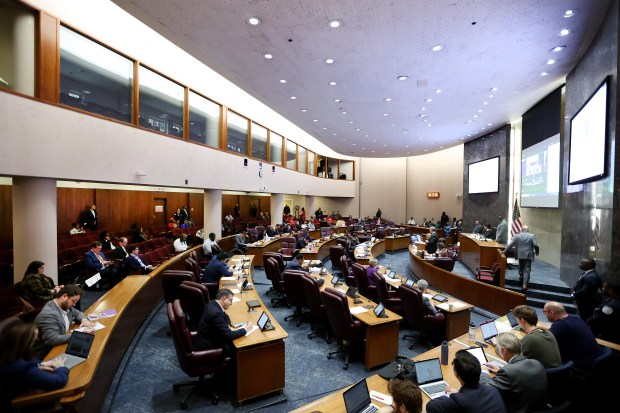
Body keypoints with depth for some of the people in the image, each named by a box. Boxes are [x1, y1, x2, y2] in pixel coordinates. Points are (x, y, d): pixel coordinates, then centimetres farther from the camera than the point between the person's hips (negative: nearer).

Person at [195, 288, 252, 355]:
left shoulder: (213, 304, -2)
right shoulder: (216, 313, -30)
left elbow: (226, 317, 15)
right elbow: (228, 336, -27)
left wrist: (227, 326, -5)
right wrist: (245, 329, -15)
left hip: (208, 339, 9)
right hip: (207, 346, -9)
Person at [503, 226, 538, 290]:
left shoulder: (516, 236, 0)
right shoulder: (532, 236, -2)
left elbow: (510, 245, -4)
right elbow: (535, 245, -11)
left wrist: (504, 251, 3)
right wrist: (536, 252, 7)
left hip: (520, 255, 1)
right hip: (528, 255, -1)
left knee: (521, 267, 22)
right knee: (527, 269, -1)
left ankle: (521, 278, 33)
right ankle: (525, 284, -8)